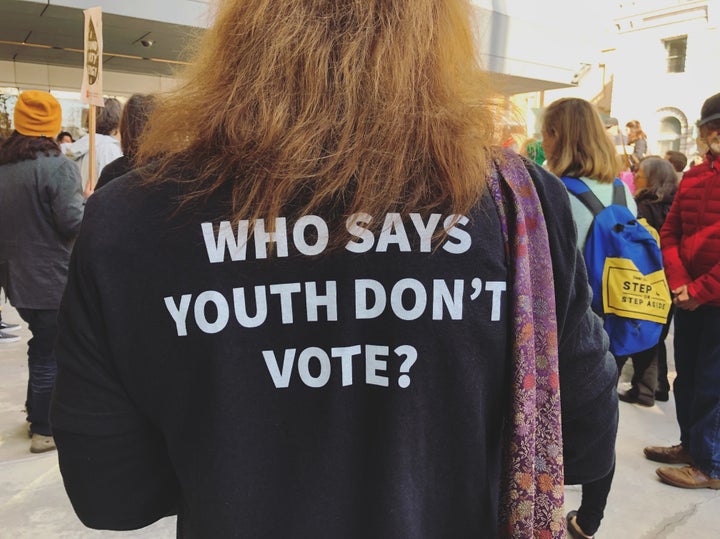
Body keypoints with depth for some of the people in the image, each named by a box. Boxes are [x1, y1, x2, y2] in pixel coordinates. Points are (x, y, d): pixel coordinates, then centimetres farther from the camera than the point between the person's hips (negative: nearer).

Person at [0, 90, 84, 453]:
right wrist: (85, 202, -3)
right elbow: (73, 221, -21)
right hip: (53, 280, -7)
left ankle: (35, 410, 36)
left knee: (40, 344, 23)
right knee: (50, 354, 5)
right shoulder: (57, 165, -17)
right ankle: (43, 431, 16)